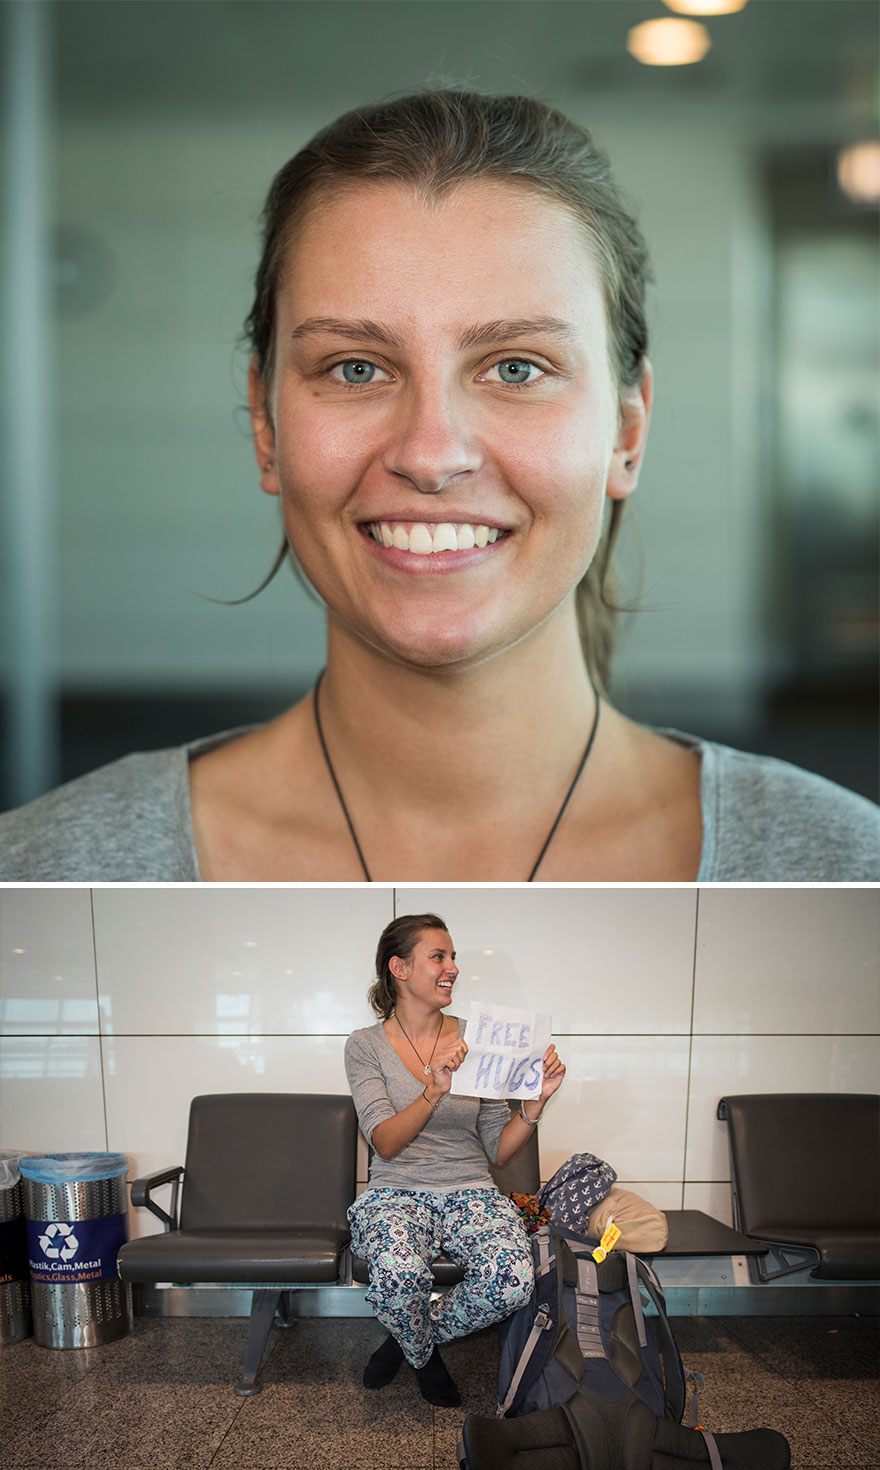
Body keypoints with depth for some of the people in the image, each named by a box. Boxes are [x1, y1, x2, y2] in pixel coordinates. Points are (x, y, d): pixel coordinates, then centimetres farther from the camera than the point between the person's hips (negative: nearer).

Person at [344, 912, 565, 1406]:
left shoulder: (473, 1041, 7)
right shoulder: (366, 1045, 1)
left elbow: (500, 1150, 7)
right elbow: (385, 1143, -12)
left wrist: (537, 1099, -10)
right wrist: (435, 1090, -27)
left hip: (471, 1190, 2)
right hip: (397, 1193, -2)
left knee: (513, 1281, -31)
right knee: (399, 1274, -38)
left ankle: (414, 1334, 1)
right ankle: (424, 1358, 1)